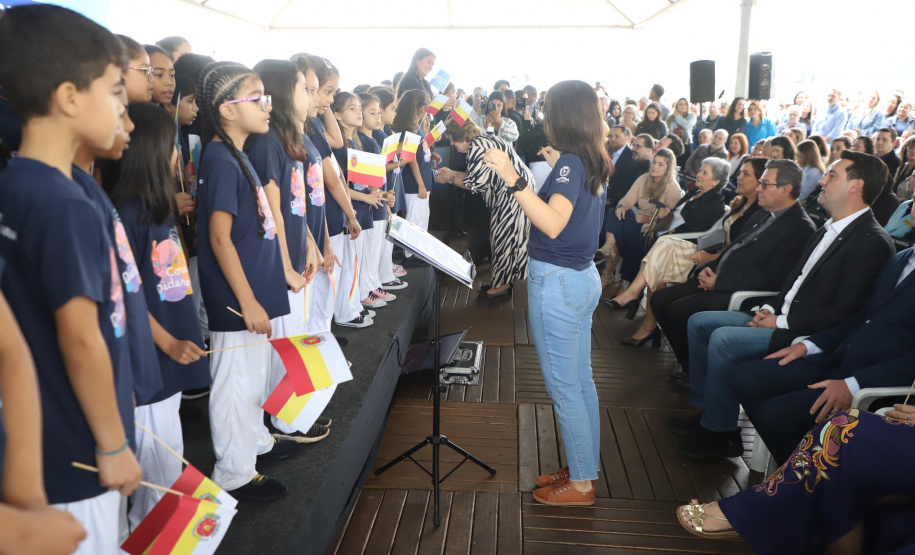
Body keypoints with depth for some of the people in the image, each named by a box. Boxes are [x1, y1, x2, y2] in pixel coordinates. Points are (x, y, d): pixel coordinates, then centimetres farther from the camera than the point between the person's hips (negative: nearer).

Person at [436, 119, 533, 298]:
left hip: (514, 193, -11)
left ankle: (502, 285, 6)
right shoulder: (483, 142, 14)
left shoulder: (477, 146, -18)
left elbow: (475, 183, -19)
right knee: (502, 236, 15)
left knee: (504, 236, -3)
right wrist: (452, 172, 17)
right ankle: (503, 280, 24)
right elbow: (480, 176, 17)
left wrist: (450, 178, -5)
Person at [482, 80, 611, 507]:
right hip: (583, 278, 10)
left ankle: (581, 484, 16)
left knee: (563, 387, 3)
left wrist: (512, 178, -36)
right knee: (580, 381, 18)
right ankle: (584, 467, 32)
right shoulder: (592, 163, 7)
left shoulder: (570, 163, -19)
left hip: (556, 281, -10)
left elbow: (553, 224, -33)